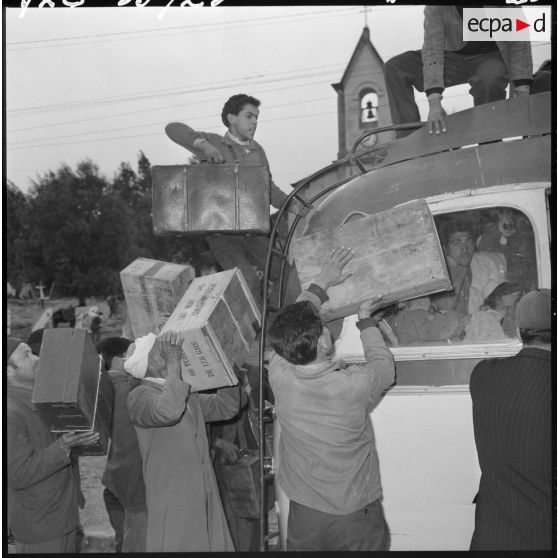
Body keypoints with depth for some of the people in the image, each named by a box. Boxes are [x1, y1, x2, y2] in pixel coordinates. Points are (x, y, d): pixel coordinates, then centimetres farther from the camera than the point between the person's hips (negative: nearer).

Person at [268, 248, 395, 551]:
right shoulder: (355, 385, -28)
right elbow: (385, 365, -4)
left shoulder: (279, 375, -20)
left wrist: (321, 282, 10)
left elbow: (290, 331, 1)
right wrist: (365, 319, 9)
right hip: (356, 516, -2)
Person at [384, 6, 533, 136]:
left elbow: (519, 42, -20)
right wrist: (434, 102, -41)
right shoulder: (434, 9, -23)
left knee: (489, 82, -39)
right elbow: (432, 47, -30)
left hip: (491, 56, -2)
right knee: (394, 67, -16)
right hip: (455, 56, 3)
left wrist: (522, 93, -29)